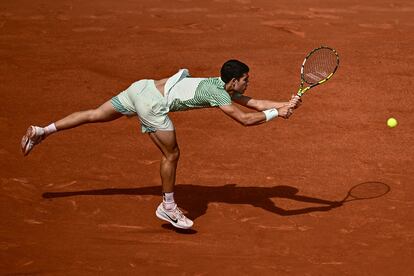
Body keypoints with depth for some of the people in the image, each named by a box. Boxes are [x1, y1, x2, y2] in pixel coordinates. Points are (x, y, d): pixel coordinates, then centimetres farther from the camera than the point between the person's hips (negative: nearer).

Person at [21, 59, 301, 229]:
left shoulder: (224, 88, 14)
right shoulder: (219, 95, -11)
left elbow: (255, 103, 18)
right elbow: (246, 119, -17)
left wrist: (285, 104, 9)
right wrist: (276, 113, -8)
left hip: (143, 87, 9)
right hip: (152, 102, -9)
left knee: (95, 115, 16)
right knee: (172, 155, 3)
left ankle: (41, 131, 20)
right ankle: (168, 207, 17)